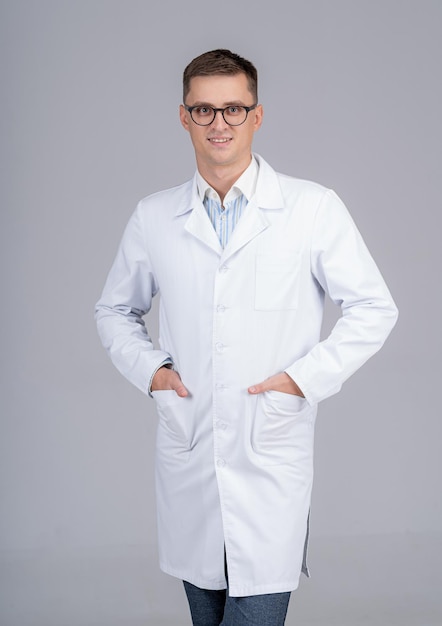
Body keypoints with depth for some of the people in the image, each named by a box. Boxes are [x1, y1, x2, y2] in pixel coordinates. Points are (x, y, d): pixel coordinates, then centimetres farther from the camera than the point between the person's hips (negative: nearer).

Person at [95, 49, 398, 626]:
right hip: (185, 456, 3)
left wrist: (305, 376, -8)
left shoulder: (314, 208, -3)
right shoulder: (153, 218, 6)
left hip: (272, 458, -3)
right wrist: (147, 367, 2)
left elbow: (374, 308, 2)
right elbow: (115, 310, 20)